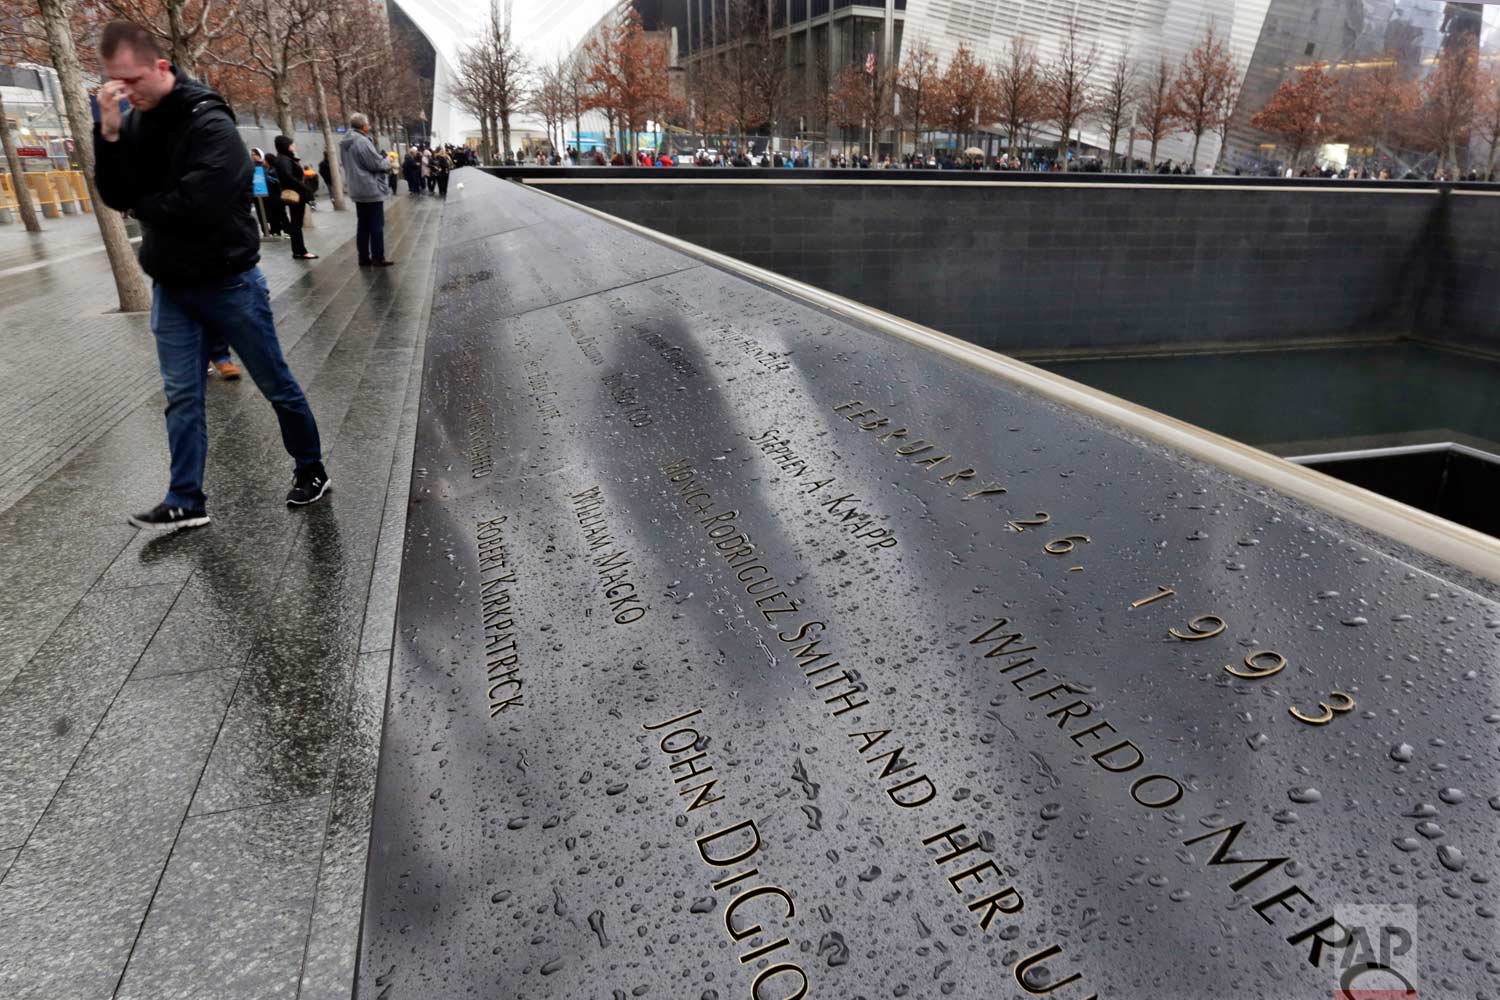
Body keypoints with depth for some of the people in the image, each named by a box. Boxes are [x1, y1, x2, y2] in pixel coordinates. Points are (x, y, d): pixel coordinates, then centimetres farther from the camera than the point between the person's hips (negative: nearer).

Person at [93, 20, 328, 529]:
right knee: (182, 395, 6)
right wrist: (109, 135, -13)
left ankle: (311, 469, 24)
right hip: (171, 285, 6)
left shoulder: (208, 123, -16)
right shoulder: (134, 122, 6)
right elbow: (115, 198, 1)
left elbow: (196, 205, -25)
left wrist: (142, 204, -7)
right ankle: (186, 502, 13)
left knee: (276, 383, 6)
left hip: (227, 281, -6)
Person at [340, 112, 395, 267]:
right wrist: (387, 162, 4)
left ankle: (364, 258, 11)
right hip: (371, 189, -9)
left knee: (362, 224, 10)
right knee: (377, 224, -3)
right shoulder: (362, 141, -17)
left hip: (357, 190, 9)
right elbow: (376, 164, -19)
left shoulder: (345, 143, 12)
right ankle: (378, 258, -3)